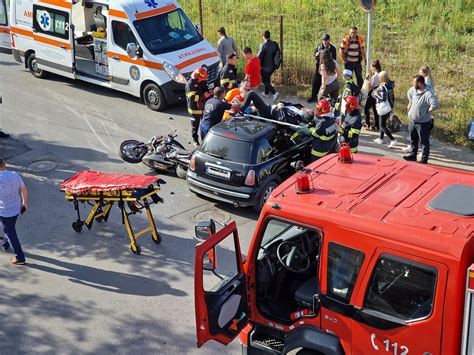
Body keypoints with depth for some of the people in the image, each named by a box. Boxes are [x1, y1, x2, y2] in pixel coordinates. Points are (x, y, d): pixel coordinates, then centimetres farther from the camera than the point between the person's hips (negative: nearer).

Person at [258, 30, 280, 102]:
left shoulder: (264, 45, -22)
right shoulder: (275, 44, 0)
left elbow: (260, 56, -18)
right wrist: (275, 64, 17)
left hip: (265, 67, -7)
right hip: (272, 66, 7)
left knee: (265, 81, 1)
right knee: (268, 79, 24)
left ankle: (275, 93, -16)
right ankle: (266, 93, 38)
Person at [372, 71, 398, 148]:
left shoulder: (382, 87, -20)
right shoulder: (388, 85, 5)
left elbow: (383, 98, -26)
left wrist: (376, 95, -12)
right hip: (388, 108, 9)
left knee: (382, 126, -4)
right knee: (382, 124, 23)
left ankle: (393, 140, -11)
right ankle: (381, 139, 35)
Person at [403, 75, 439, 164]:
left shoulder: (428, 93, -26)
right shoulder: (414, 90, 0)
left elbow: (435, 104, -37)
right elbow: (409, 93, 24)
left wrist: (428, 111, -22)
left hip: (423, 122, -8)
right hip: (412, 121, 8)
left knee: (424, 141, 5)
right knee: (413, 140, 22)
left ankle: (424, 159, 14)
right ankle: (413, 155, 36)